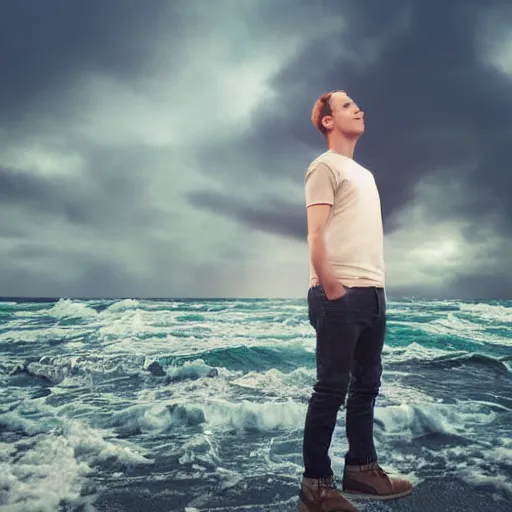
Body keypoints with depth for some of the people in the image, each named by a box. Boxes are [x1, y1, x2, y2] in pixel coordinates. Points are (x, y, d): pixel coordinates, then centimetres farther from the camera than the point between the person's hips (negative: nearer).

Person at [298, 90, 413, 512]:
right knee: (332, 389, -5)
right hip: (341, 295, -9)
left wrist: (377, 284, 14)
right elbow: (315, 235, -13)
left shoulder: (364, 173, 23)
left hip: (373, 293, 9)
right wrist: (332, 290, -18)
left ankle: (361, 469, 25)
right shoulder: (325, 168, -4)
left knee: (366, 385, 13)